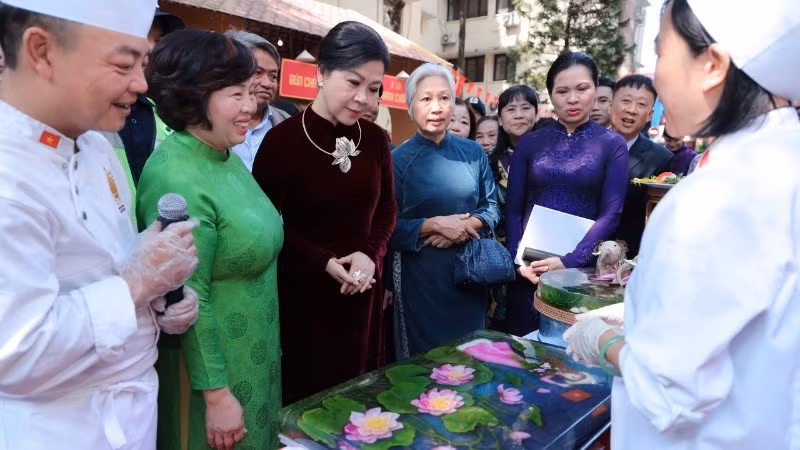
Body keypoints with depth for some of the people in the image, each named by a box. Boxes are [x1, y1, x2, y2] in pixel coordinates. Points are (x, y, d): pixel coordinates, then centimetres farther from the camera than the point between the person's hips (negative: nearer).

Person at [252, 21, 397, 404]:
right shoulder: (283, 139, -14)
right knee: (306, 393, 10)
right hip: (304, 291, -4)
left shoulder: (375, 139, 0)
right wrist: (325, 263, -18)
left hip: (362, 290, 4)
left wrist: (370, 253, -9)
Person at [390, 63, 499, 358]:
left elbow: (491, 207, 8)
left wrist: (468, 225, -12)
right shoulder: (398, 159, -6)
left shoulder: (472, 153, 4)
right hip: (420, 277, -3)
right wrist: (435, 224, -19)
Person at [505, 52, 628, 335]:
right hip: (529, 270, 2)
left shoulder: (613, 145, 1)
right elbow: (513, 209, 4)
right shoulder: (529, 143, 6)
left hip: (581, 269, -1)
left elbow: (611, 214, -6)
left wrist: (570, 261, -16)